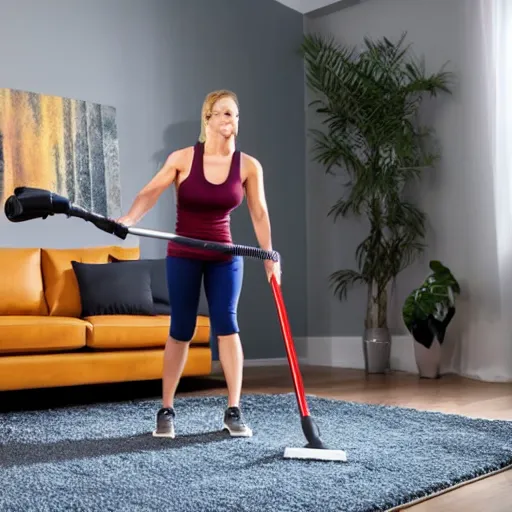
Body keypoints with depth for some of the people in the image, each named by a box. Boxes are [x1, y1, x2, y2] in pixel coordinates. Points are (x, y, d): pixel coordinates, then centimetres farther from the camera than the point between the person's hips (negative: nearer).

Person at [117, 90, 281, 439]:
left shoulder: (248, 166, -4)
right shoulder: (183, 158, -9)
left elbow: (259, 214, -2)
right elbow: (150, 192, -14)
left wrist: (269, 255, -9)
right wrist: (128, 219, -32)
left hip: (224, 256, 1)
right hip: (183, 256, -1)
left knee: (227, 324, -8)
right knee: (181, 330, 1)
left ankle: (234, 411, 1)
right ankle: (166, 410, 14)